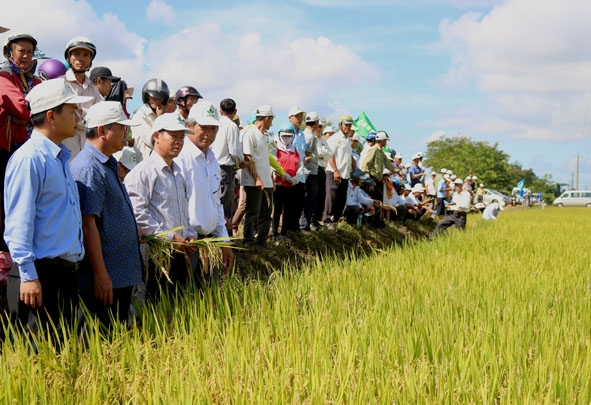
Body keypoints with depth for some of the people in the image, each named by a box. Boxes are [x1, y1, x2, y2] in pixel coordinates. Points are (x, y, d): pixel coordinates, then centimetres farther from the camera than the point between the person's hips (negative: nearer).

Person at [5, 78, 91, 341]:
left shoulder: (60, 157, 16)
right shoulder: (29, 159, -13)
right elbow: (19, 221, -17)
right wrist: (28, 275, -20)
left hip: (65, 272, 9)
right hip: (39, 273, -9)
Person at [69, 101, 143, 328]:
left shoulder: (108, 165, 15)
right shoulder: (88, 168, -17)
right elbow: (87, 224, -22)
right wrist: (100, 275, -23)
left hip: (123, 274, 10)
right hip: (106, 278, -10)